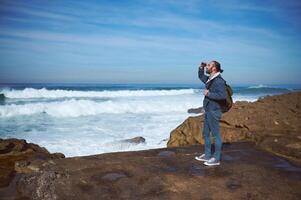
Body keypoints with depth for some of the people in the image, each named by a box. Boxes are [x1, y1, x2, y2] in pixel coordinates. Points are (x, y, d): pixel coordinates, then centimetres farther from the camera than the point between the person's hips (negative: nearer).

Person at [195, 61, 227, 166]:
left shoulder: (218, 80, -16)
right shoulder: (209, 79, 11)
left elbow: (223, 95, -27)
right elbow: (201, 76, 32)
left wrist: (208, 94, -20)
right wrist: (201, 67, 16)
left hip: (214, 111, -10)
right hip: (207, 111, 10)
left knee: (216, 135, 0)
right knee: (206, 134, 16)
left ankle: (216, 159, 9)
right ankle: (207, 155, 27)